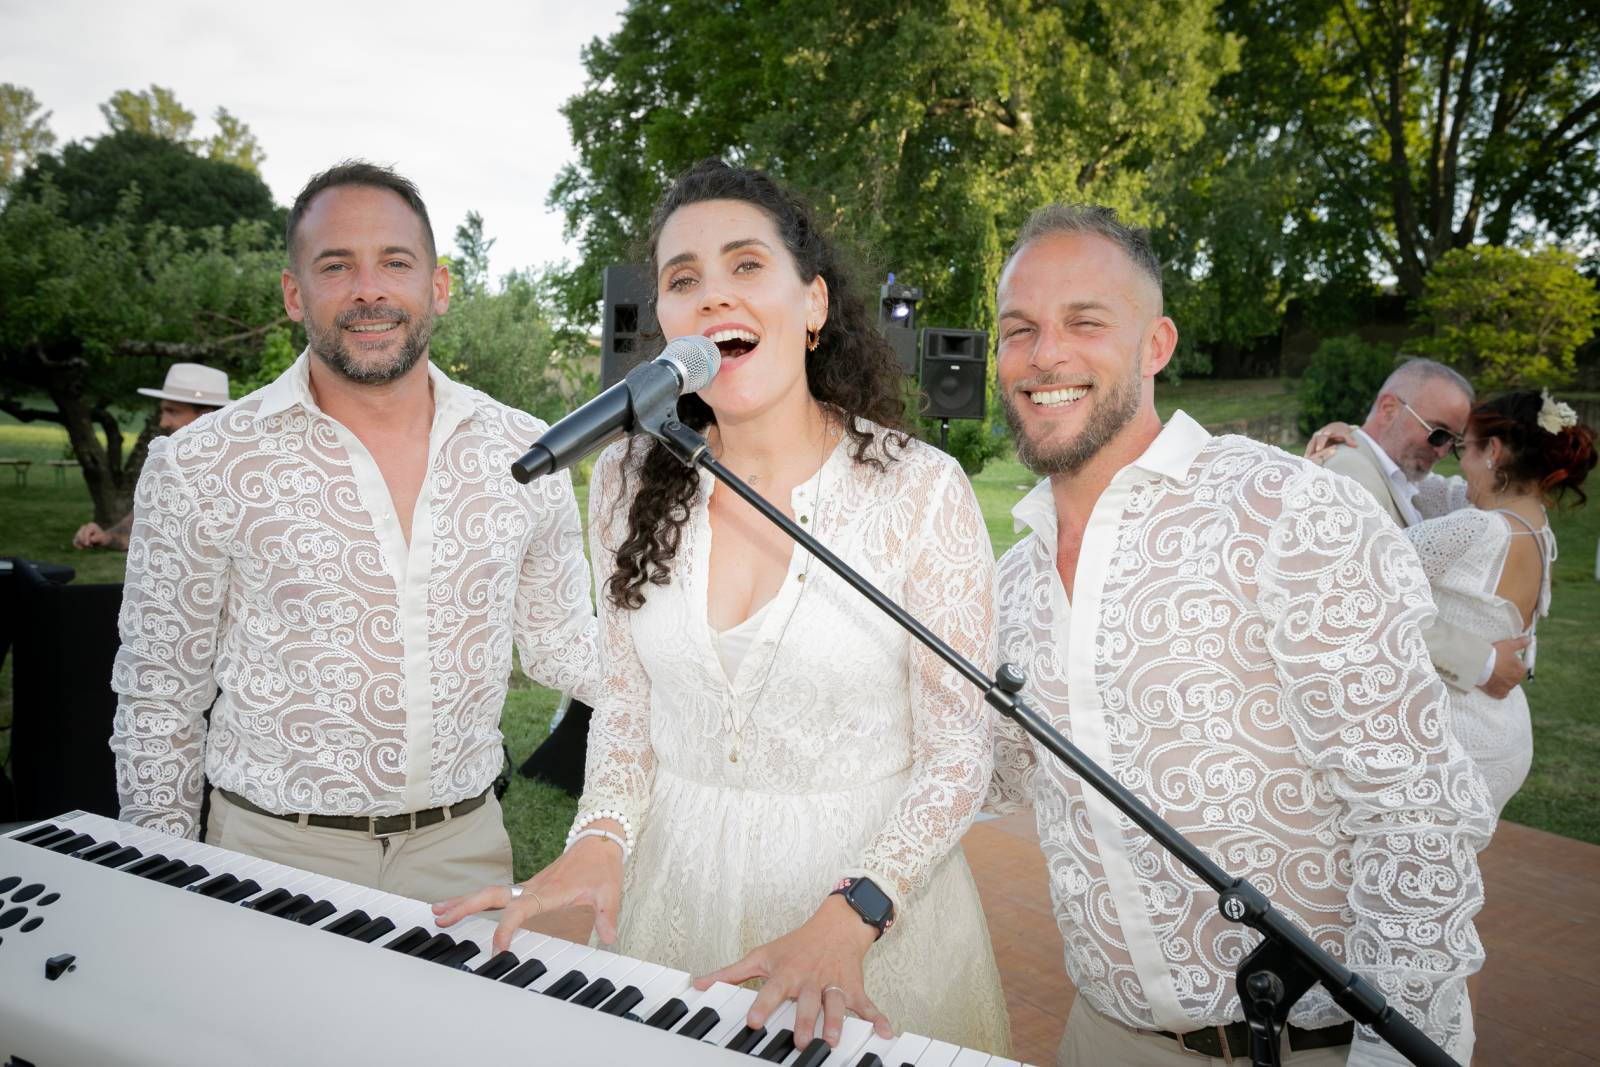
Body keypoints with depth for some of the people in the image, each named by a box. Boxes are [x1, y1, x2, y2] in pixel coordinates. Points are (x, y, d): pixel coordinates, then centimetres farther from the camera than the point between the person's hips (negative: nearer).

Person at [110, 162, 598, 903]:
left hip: (464, 843, 2)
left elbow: (559, 646, 5)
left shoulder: (528, 455, -3)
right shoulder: (199, 469, -9)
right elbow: (159, 697, -1)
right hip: (275, 850, -2)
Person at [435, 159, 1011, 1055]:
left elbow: (957, 748, -12)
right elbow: (626, 695, 7)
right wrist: (601, 839, -8)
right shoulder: (628, 483, -3)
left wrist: (846, 921, -21)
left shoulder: (920, 491, -15)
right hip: (675, 875, 4)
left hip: (869, 874, -3)